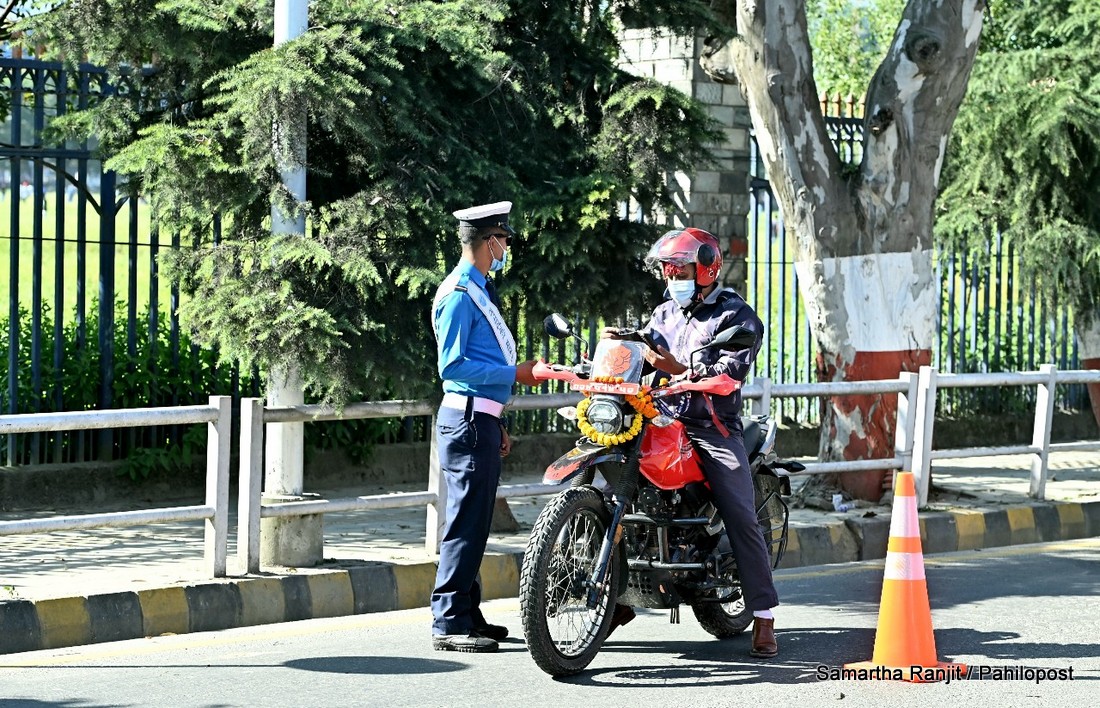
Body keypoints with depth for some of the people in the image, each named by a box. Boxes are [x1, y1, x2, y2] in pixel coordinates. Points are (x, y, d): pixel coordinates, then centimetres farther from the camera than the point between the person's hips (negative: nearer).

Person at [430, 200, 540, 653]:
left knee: (476, 522, 13)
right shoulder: (459, 293, -12)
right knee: (467, 522, -11)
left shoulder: (479, 290, 19)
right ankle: (449, 624, -10)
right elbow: (452, 365, -18)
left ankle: (467, 615, 18)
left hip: (482, 421, 10)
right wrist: (514, 373, -15)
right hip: (468, 421, -10)